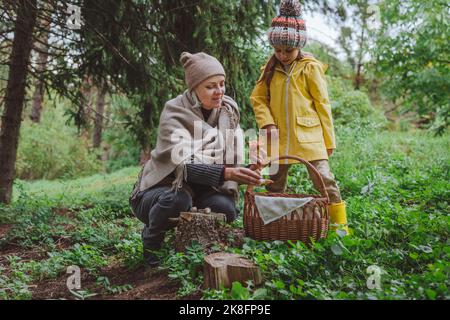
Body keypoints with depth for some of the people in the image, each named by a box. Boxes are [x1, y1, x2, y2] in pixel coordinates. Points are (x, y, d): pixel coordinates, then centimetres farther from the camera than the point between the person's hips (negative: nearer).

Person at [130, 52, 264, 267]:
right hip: (159, 190, -4)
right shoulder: (174, 113, -20)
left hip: (199, 190, 4)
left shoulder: (228, 110, -4)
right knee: (178, 199, -37)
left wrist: (248, 173, -20)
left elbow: (234, 156, 1)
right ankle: (152, 244, -4)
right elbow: (184, 165, -34)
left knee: (226, 209, -25)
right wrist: (226, 173, -49)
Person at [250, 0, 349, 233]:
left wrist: (328, 140, -1)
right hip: (279, 137, 4)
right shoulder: (270, 69, 8)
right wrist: (268, 124, -8)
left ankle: (339, 223, 4)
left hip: (308, 137, -4)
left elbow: (322, 104, -1)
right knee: (275, 183, 13)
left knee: (323, 179, -7)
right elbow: (258, 98, 9)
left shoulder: (310, 68, -3)